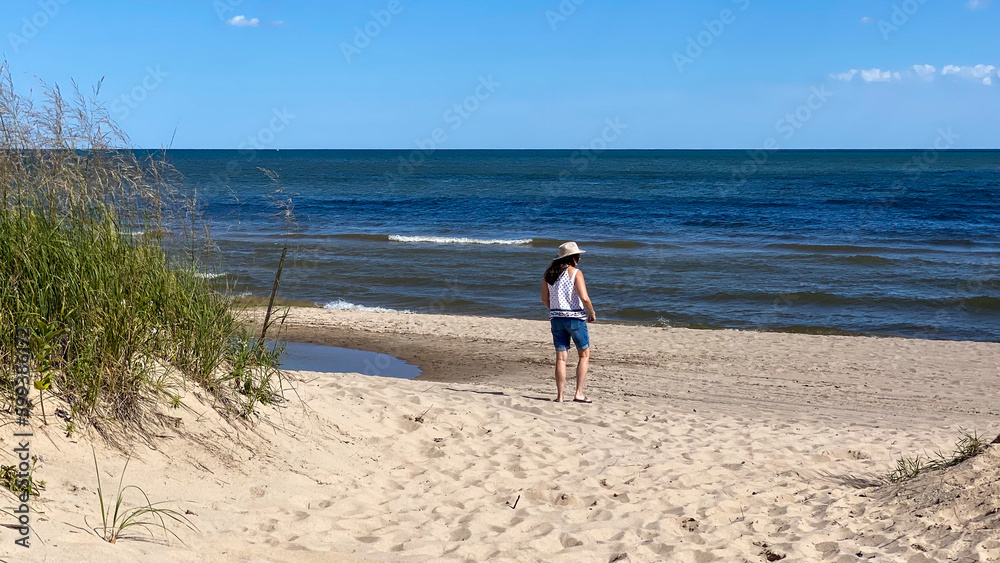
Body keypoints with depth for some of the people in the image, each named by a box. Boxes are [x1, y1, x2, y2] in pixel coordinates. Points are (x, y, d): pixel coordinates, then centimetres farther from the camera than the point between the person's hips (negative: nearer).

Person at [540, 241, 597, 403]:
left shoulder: (549, 274, 7)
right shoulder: (575, 273, -10)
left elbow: (545, 298, 12)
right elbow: (584, 298, -17)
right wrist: (592, 313, -1)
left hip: (556, 318, 5)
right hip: (575, 318, -5)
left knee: (561, 357, 7)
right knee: (585, 355, 9)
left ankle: (560, 396, 4)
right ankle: (579, 393, 4)